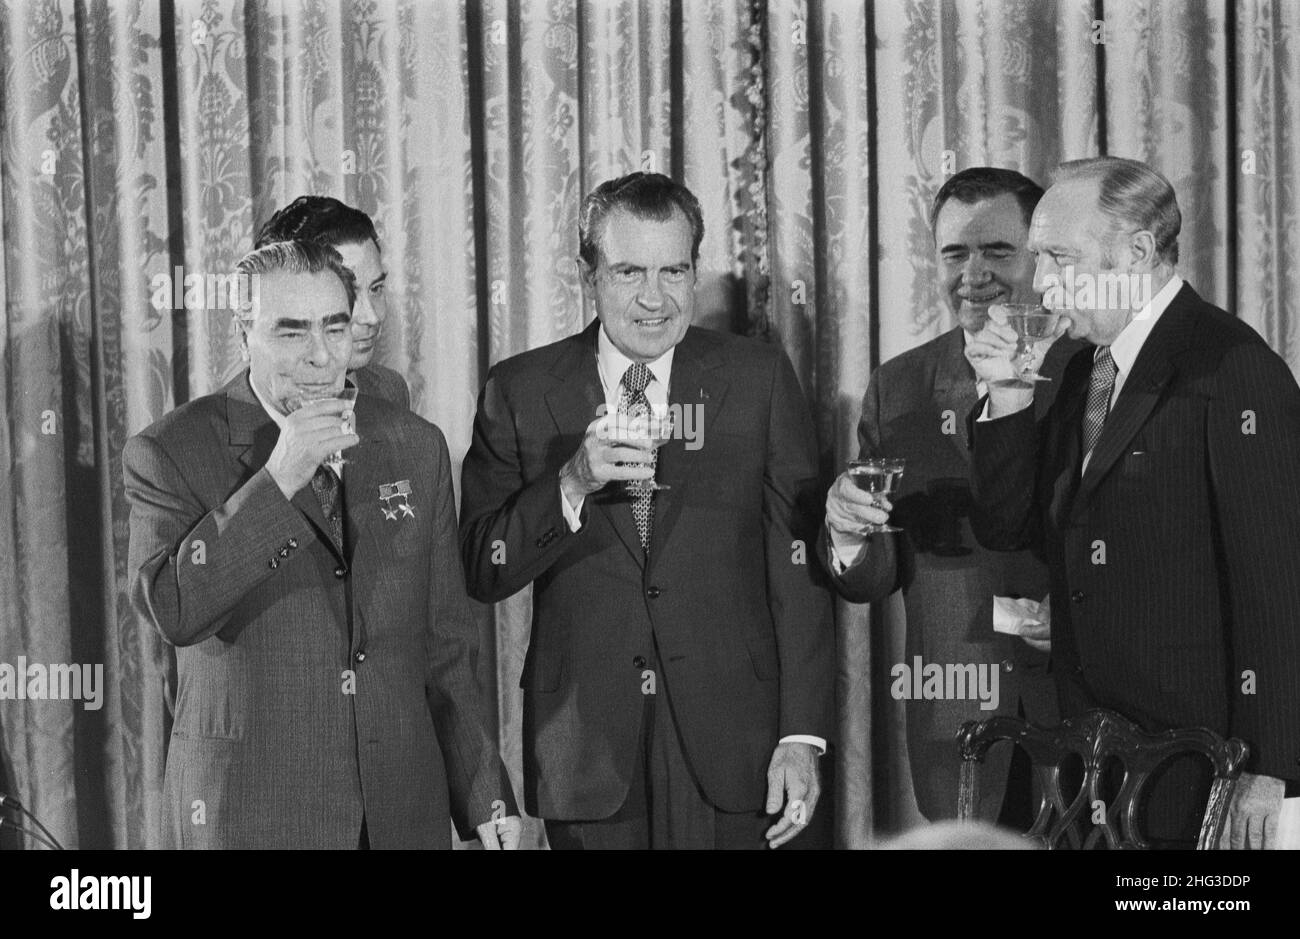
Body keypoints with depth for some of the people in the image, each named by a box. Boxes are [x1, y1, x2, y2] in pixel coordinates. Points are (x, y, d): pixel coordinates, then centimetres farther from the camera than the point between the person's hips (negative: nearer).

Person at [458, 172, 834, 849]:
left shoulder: (758, 379, 3)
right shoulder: (519, 392, 3)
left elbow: (797, 569, 1)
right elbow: (482, 574, -1)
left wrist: (802, 737, -6)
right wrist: (572, 483, -17)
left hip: (725, 742, 0)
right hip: (584, 739, 0)